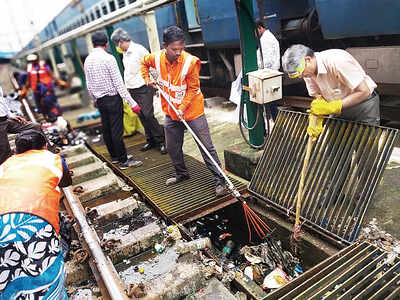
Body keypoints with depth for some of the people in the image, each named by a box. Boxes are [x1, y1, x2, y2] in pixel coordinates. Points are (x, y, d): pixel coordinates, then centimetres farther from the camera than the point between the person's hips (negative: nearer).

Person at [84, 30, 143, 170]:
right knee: (117, 130, -2)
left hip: (100, 101, 7)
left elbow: (89, 85, 13)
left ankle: (114, 156, 30)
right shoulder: (108, 58, -13)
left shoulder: (87, 60, 7)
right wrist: (132, 103, -16)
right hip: (113, 98, -7)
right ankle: (124, 161, 6)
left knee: (106, 129, 15)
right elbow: (118, 83, -17)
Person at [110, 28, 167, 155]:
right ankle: (150, 141, 21)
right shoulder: (125, 54, 13)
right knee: (142, 117, 9)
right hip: (132, 91, 8)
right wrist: (127, 86, 20)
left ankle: (161, 141, 0)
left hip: (144, 89, -8)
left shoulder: (139, 49, -12)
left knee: (148, 115, -12)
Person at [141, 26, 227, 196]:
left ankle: (220, 180, 7)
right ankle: (182, 174, 39)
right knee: (172, 147, 17)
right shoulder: (156, 58, -8)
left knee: (206, 147, -3)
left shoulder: (190, 62, -21)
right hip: (170, 112, 5)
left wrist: (182, 107, -21)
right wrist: (147, 79, 3)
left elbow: (193, 89, -14)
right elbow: (144, 63, 16)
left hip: (192, 111, -5)